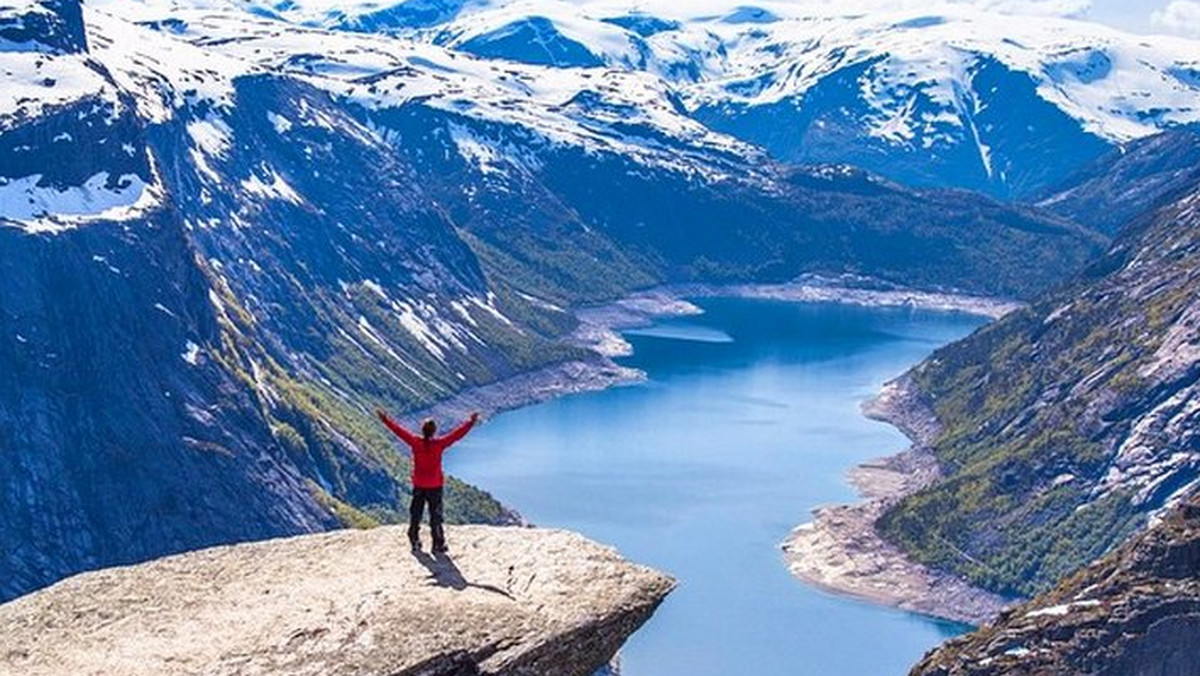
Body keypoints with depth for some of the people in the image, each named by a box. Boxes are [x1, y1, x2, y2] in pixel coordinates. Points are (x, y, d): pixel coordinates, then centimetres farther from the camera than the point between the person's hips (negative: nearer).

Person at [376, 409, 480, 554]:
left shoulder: (415, 442, -10)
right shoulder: (439, 444, -17)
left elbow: (399, 430, -2)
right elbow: (457, 434, -17)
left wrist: (385, 420, 7)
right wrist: (470, 423, -13)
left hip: (418, 486, 3)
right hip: (435, 486, -3)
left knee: (415, 514, 15)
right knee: (435, 516, 6)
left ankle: (414, 542, 21)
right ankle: (438, 545, 9)